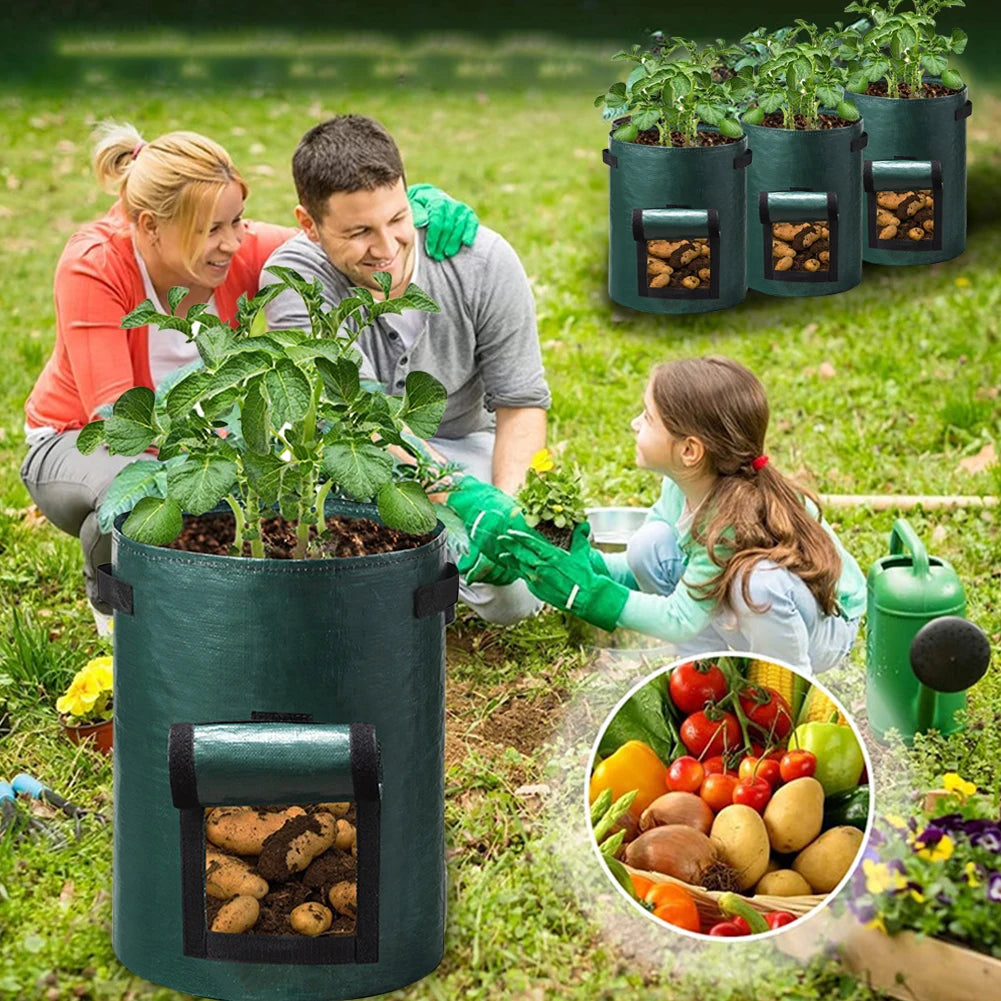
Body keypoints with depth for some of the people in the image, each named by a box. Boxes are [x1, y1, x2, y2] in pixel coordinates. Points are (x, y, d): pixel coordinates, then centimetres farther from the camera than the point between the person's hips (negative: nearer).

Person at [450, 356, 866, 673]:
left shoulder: (740, 514, -33)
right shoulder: (683, 486, -10)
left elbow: (680, 620, -27)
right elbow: (642, 569, 2)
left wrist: (585, 592, -26)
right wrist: (585, 566, -17)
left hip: (824, 624, -7)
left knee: (755, 583, -39)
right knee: (651, 545, -14)